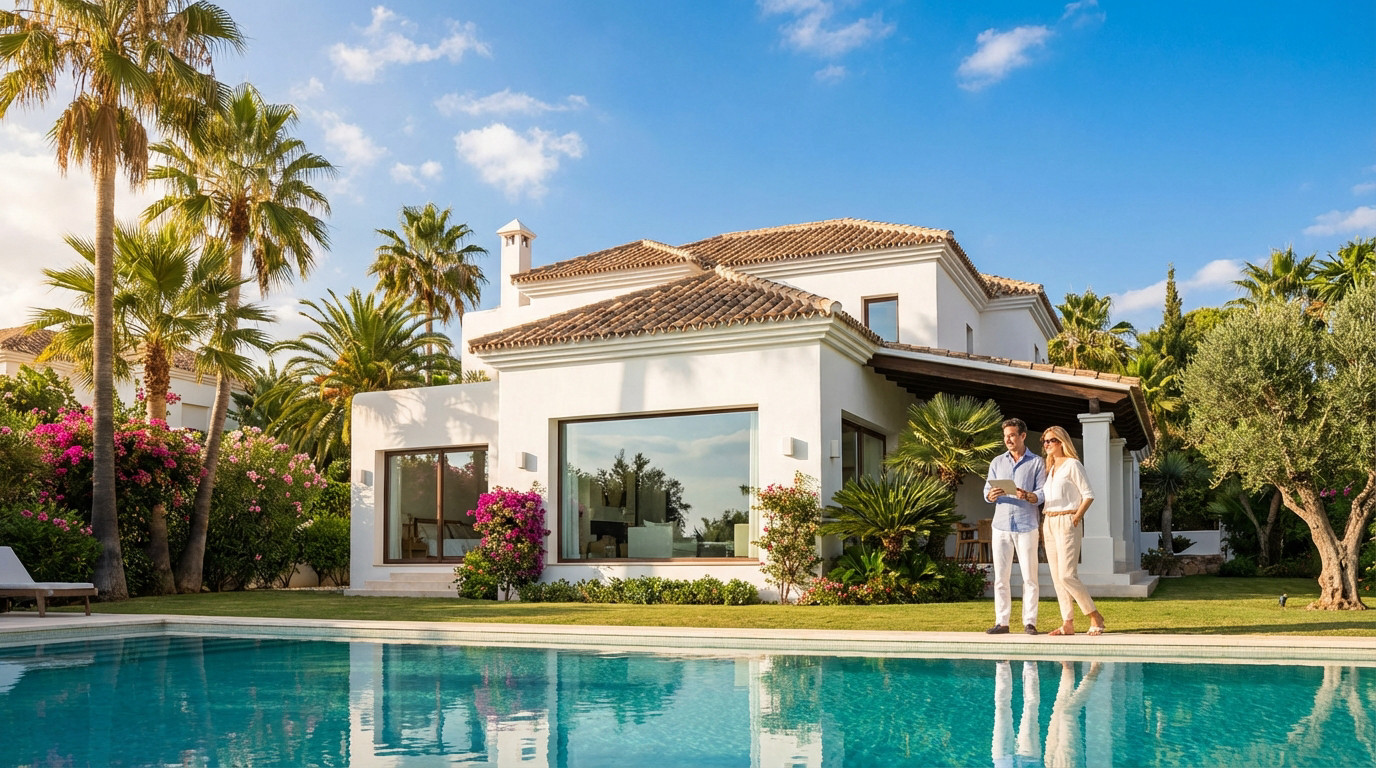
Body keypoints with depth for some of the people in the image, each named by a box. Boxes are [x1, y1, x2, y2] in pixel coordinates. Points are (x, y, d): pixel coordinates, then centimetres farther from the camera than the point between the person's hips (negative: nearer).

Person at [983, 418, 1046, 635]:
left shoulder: (1036, 463, 5)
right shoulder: (997, 462, 14)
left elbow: (1043, 494, -3)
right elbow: (986, 491, 8)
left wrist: (1027, 496, -24)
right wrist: (992, 495, -16)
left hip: (1026, 526, -2)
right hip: (1001, 525, 3)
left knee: (1029, 576, -1)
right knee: (1000, 576, 1)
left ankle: (1030, 621, 5)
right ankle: (1001, 621, 5)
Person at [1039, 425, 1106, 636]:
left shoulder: (1072, 465, -5)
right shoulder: (1050, 468, 18)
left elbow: (1088, 494, -9)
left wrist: (1077, 517, -15)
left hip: (1067, 523, -8)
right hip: (1049, 523, 8)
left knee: (1067, 575, -13)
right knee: (1057, 577, 4)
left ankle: (1095, 617, 0)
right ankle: (1067, 624, 6)